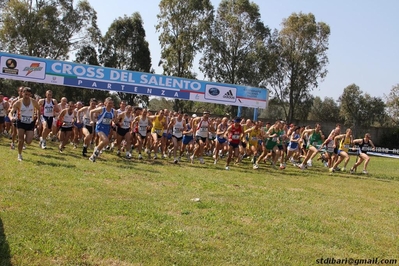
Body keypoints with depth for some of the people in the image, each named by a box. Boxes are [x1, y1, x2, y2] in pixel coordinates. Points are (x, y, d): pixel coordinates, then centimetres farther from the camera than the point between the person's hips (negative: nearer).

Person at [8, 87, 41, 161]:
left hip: (30, 123, 1)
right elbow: (11, 112, -21)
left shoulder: (34, 102, -12)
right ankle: (19, 155, 14)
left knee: (28, 142, -8)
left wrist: (37, 117, -1)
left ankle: (25, 137, 29)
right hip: (21, 122, -1)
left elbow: (39, 109, 8)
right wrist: (11, 117, -42)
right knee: (20, 140, -7)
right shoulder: (18, 103, -15)